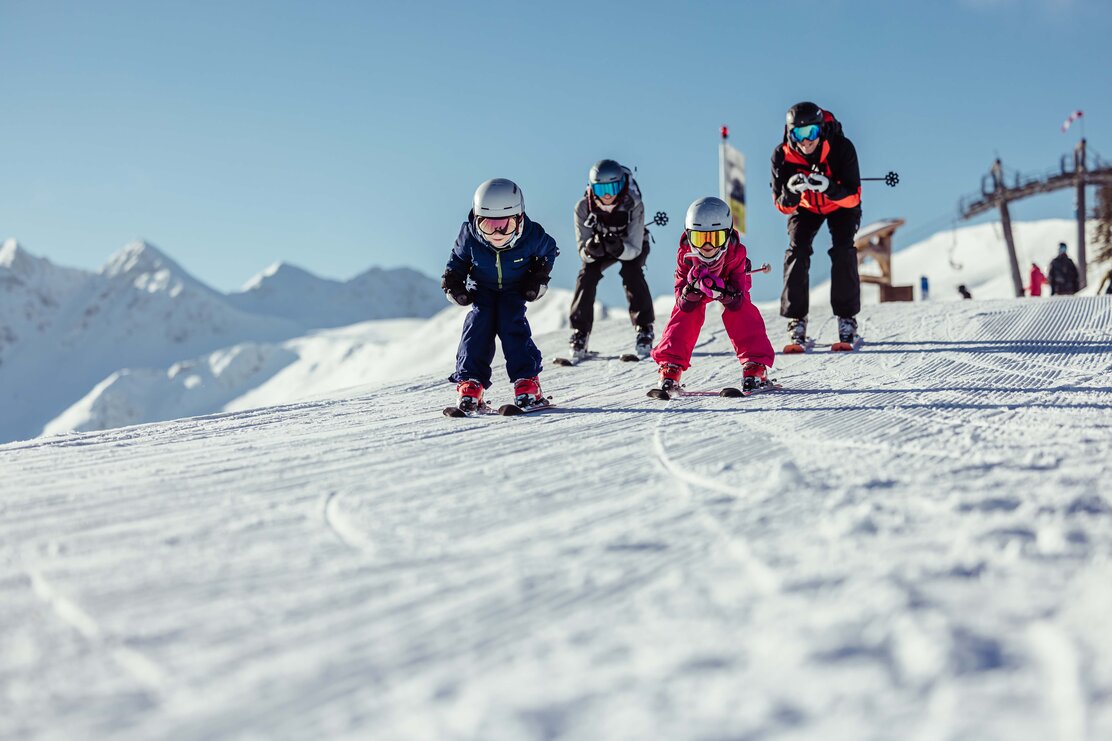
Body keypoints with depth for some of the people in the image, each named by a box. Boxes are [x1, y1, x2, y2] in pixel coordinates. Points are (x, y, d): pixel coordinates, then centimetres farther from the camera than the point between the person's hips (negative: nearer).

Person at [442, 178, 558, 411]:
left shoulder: (532, 236, -27)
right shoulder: (470, 237, -26)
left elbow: (549, 250, -3)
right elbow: (458, 259, -3)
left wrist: (540, 278, -9)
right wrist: (453, 283, -15)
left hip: (515, 289, -1)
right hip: (482, 289, 1)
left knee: (512, 325, -21)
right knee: (478, 325, -17)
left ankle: (526, 381, -16)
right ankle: (470, 384, -17)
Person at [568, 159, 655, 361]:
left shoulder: (634, 206, -34)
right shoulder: (583, 207, -28)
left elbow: (634, 249, -33)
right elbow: (583, 251, -24)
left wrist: (619, 248, -56)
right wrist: (590, 250, -48)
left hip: (631, 245, -2)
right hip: (601, 246, 2)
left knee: (631, 272, -31)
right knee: (587, 275, -23)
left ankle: (644, 328, -20)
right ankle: (579, 333, -15)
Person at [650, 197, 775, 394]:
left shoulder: (736, 253, -38)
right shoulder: (685, 254, -35)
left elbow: (738, 302, -39)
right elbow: (683, 304, -32)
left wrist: (723, 293, -60)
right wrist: (691, 289, -54)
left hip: (730, 284, -1)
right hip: (696, 286, 1)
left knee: (742, 316, -26)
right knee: (684, 317, -21)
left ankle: (755, 365, -21)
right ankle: (670, 367, -11)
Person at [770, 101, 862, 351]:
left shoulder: (842, 148, -33)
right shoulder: (782, 155, -28)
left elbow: (853, 197, -31)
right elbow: (783, 206, -23)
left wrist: (829, 188, -51)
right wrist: (791, 193, -46)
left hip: (840, 206, -1)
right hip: (805, 206, 2)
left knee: (843, 251, -20)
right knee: (797, 251, -17)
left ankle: (847, 319, -11)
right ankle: (796, 322, -11)